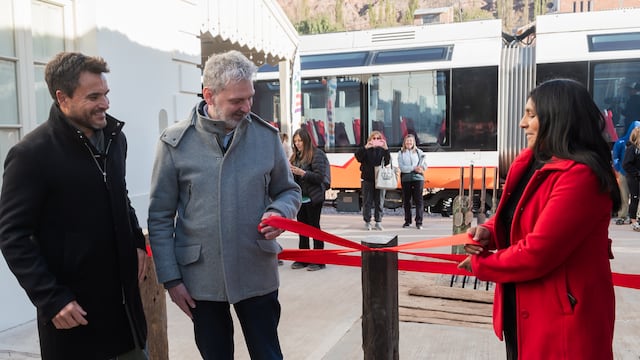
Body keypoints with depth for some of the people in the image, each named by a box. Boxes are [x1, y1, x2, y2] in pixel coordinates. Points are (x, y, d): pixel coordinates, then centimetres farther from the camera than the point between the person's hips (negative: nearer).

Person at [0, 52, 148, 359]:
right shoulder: (31, 154, -15)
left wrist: (136, 240, 7)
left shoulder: (114, 137, 5)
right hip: (73, 304, -5)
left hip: (123, 292, 6)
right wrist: (51, 300, -17)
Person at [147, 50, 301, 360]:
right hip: (201, 280, 0)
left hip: (258, 276, 1)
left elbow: (289, 191, 9)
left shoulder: (266, 135, -2)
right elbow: (160, 217, -2)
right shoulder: (175, 142, -7)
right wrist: (170, 278, -3)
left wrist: (279, 212, -14)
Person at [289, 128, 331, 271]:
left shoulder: (316, 154, -8)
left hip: (313, 197, -7)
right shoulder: (296, 156, 12)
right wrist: (290, 172, -3)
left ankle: (318, 260, 8)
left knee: (314, 226, -1)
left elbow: (319, 177, -15)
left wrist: (301, 173, -21)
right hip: (300, 197, 7)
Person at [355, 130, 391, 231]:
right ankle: (367, 222, 11)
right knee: (367, 202, 2)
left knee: (379, 202, 5)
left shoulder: (382, 150, 6)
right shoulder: (365, 149, 3)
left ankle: (378, 222, 12)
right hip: (367, 179, -1)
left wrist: (386, 149, -22)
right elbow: (358, 157, -14)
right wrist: (365, 147, -26)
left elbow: (388, 162, -8)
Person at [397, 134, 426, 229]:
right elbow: (401, 167, -6)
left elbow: (424, 165, 6)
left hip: (418, 178, 0)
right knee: (406, 200, 6)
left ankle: (419, 222, -2)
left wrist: (421, 168, -17)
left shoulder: (418, 152, 9)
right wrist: (414, 168, -15)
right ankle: (407, 221, 17)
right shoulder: (401, 153, 6)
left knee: (418, 199, -5)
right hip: (405, 178, 1)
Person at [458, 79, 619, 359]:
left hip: (563, 318, -8)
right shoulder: (531, 161, 5)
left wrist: (480, 264, -12)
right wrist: (489, 232, -10)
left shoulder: (580, 176, -24)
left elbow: (537, 253, -27)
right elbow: (512, 221, 13)